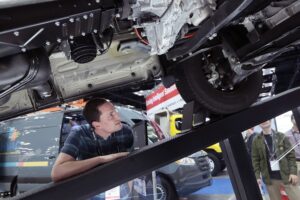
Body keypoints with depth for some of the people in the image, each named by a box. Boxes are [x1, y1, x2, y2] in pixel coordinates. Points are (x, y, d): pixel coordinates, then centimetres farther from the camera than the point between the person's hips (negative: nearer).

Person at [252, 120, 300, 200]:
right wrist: (257, 176, -6)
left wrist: (293, 172, -8)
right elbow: (255, 160, 2)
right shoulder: (256, 141, 3)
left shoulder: (281, 136, 3)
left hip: (286, 175, 0)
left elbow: (291, 155, 1)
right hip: (270, 178, 0)